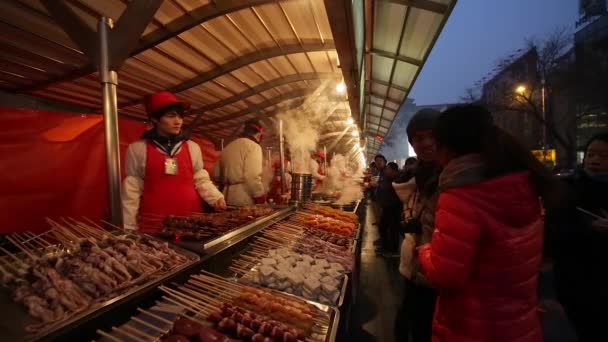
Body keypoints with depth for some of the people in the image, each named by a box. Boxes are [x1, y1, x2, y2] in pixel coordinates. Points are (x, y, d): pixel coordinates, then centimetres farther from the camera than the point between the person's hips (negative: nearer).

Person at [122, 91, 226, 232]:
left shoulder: (192, 147, 6)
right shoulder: (138, 149, 0)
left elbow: (201, 180, 9)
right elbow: (132, 191, 2)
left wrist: (217, 198, -8)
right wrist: (129, 228, 2)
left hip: (191, 219, 2)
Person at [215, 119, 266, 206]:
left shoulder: (227, 148, 16)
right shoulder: (253, 146, -7)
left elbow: (216, 174, 18)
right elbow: (253, 177, -18)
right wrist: (261, 198, -14)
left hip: (228, 198, 8)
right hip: (245, 200, -8)